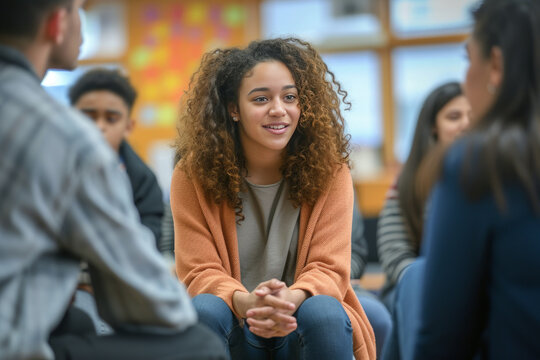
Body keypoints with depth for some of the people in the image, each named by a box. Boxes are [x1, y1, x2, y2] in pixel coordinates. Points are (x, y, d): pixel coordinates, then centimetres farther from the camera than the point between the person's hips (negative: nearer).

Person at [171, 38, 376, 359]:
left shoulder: (329, 170, -5)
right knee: (204, 309, -32)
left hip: (301, 321, 0)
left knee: (323, 313, -33)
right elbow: (200, 272, -10)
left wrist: (291, 299, -35)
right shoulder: (194, 175, -6)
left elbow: (329, 269, -10)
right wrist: (245, 302, -34)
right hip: (235, 329, 1)